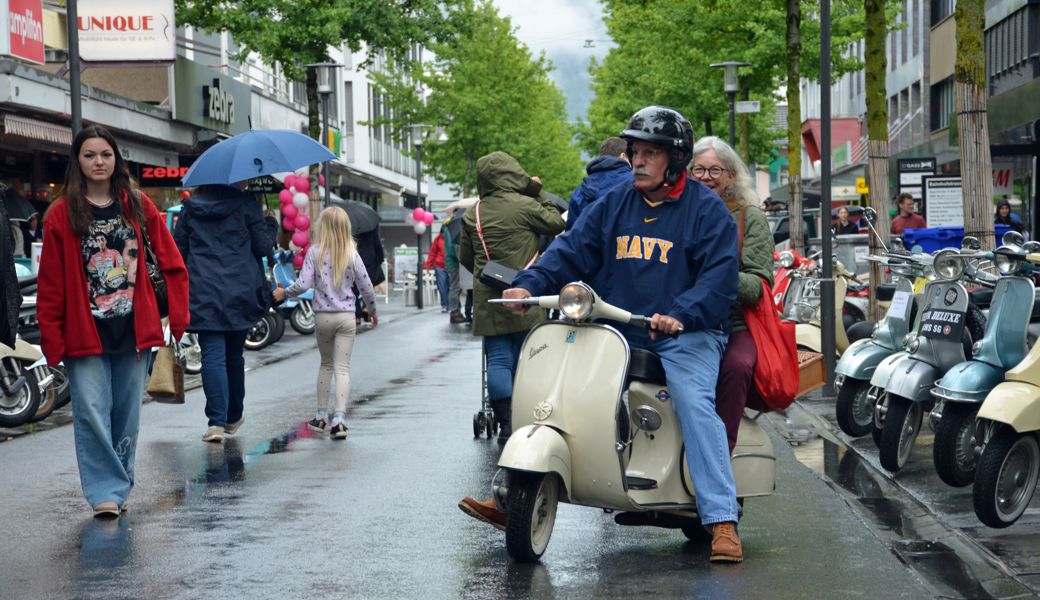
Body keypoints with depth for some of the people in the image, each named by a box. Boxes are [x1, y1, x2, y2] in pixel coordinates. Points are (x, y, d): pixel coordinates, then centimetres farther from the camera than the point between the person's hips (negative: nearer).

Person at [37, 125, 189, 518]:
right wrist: (52, 340, -7)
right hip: (85, 334, -2)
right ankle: (106, 493, -4)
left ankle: (118, 490, 19)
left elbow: (172, 264, 7)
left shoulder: (137, 206, 6)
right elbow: (50, 285, -2)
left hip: (134, 330, 2)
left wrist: (179, 318, -1)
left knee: (127, 415, 8)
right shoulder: (62, 214, 0)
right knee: (92, 414, -10)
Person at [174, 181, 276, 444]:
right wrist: (272, 228, 17)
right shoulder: (245, 204, -3)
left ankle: (217, 421, -15)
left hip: (203, 294, 1)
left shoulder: (191, 208, 7)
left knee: (213, 356, -4)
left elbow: (178, 249, 9)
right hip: (239, 294, 0)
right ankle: (233, 417, 29)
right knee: (234, 355, 15)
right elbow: (263, 245, -4)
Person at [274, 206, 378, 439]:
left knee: (326, 364, 18)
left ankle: (322, 416, 22)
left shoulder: (315, 252, -7)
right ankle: (339, 418, -12)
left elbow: (303, 284, -13)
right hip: (346, 316, -1)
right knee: (342, 368, 0)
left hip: (322, 316, 1)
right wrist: (373, 311, 16)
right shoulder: (352, 254, -4)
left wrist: (283, 293, 5)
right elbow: (366, 287, 0)